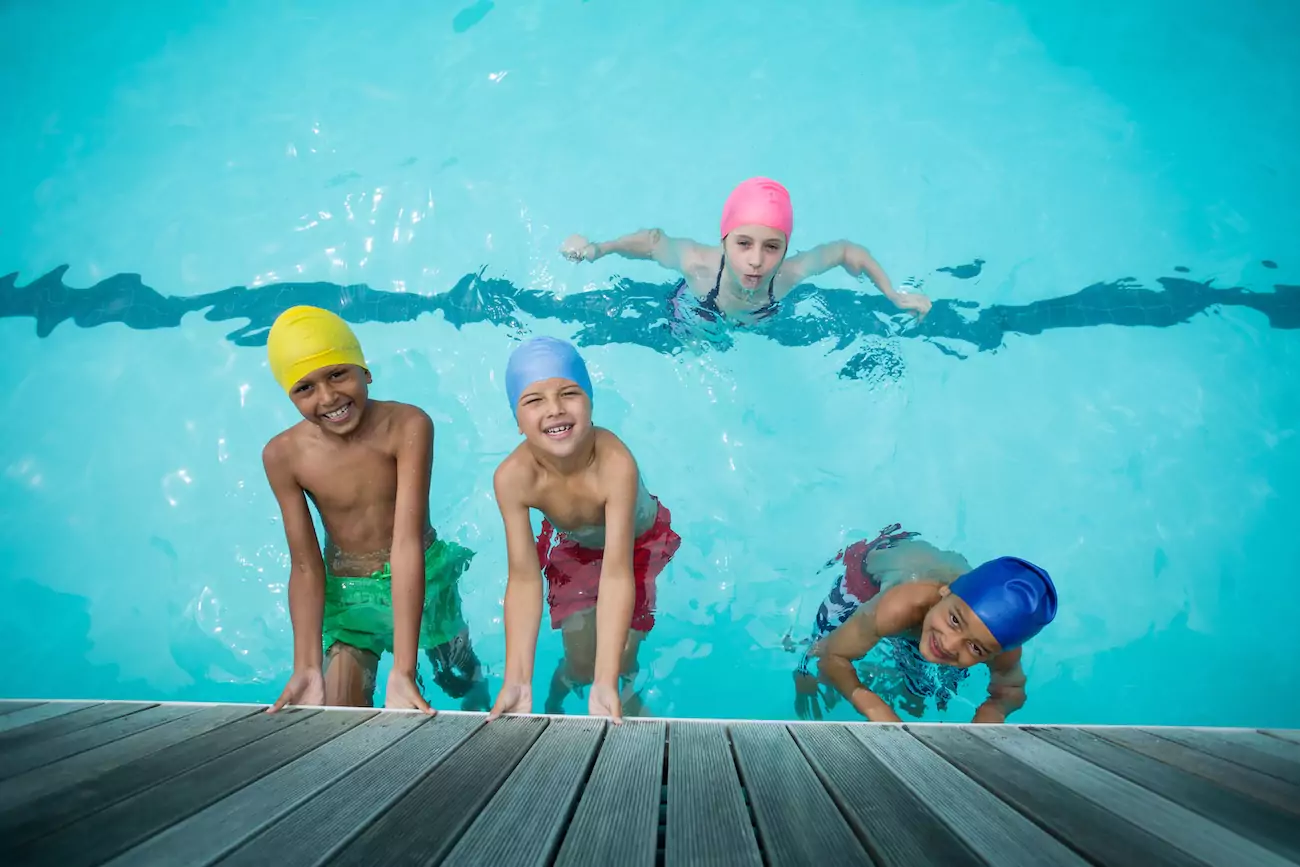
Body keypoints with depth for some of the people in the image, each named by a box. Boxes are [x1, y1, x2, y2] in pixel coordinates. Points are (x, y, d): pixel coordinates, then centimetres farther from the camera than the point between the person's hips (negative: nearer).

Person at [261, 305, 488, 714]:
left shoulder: (408, 427, -29)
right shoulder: (283, 455, -20)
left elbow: (408, 543, -33)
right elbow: (305, 566, -15)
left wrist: (402, 669, -36)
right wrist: (307, 667, -25)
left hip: (423, 580, -1)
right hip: (347, 592, 1)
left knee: (461, 679, 21)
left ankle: (479, 705, 58)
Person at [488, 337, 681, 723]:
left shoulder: (615, 462, -43)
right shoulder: (512, 477, -35)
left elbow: (617, 573, -43)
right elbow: (524, 579, -31)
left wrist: (606, 683, -46)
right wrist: (516, 681, -37)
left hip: (639, 542, -1)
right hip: (572, 547, 1)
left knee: (621, 660, -3)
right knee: (580, 665, 1)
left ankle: (630, 707, 34)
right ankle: (553, 699, 37)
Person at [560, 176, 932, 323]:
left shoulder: (789, 274, -42)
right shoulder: (696, 262, -47)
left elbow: (847, 250, -24)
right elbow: (651, 240, -27)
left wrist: (894, 295, -25)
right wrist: (598, 248, -42)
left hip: (756, 330, 2)